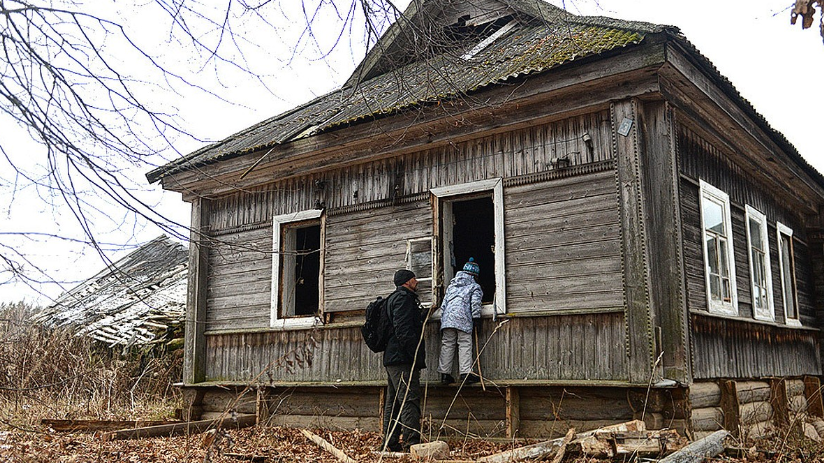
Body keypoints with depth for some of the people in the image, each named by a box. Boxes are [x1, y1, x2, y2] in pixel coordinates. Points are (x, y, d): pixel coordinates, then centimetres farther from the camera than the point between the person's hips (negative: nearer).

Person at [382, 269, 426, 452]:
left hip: (392, 359, 11)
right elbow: (403, 330, -20)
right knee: (410, 400, -14)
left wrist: (423, 315, 22)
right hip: (403, 360, -11)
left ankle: (390, 443, 15)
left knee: (394, 402, 11)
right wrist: (415, 356, -21)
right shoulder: (404, 298, -9)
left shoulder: (395, 298, 24)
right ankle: (412, 442, -18)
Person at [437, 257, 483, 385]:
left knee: (447, 345, 5)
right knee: (465, 345, -4)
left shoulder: (451, 285, 26)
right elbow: (475, 304, -1)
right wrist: (476, 319, 0)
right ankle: (466, 373, -11)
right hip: (463, 317, -5)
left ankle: (445, 374, 5)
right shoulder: (475, 286, 12)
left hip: (447, 317, 5)